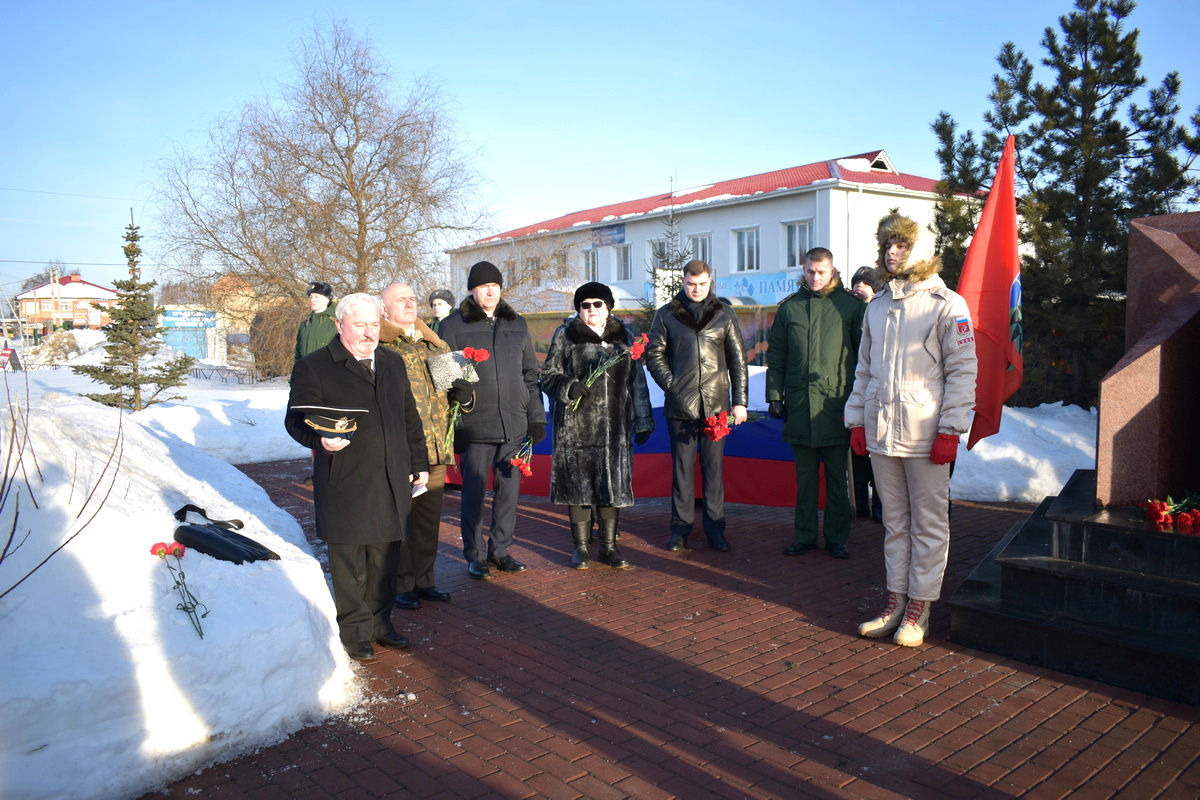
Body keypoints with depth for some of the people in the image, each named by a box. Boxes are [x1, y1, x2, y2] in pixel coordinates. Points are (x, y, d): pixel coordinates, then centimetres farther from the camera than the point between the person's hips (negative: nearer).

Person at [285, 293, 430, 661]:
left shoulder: (393, 363, 15)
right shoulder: (313, 367, -3)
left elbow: (410, 418, 19)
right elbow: (296, 420, -5)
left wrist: (419, 462, 16)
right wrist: (320, 439, -25)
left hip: (392, 481, 5)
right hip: (344, 485, -5)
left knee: (385, 559, 13)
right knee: (349, 562, 5)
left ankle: (379, 622, 29)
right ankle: (354, 630, 21)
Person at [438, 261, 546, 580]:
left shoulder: (517, 324, 13)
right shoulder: (453, 325, 1)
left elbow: (530, 374, 15)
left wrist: (536, 416, 9)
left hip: (514, 423, 4)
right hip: (475, 425, -3)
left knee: (509, 488, 9)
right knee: (474, 491, 3)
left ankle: (500, 550, 22)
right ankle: (475, 555, 16)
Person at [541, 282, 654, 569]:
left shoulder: (623, 336, 11)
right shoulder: (565, 335, 3)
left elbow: (636, 381, 13)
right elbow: (548, 374, 3)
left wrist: (642, 421, 11)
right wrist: (568, 386, -18)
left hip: (613, 426, 2)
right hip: (576, 426, -2)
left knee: (613, 484, 5)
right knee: (578, 484, 3)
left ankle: (609, 546, 19)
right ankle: (581, 547, 17)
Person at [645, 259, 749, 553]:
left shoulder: (724, 315, 8)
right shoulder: (666, 315, 6)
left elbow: (738, 359, 8)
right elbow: (654, 354, 6)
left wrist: (740, 401, 3)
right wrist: (671, 385, -8)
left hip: (716, 404, 0)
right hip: (680, 405, 0)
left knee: (714, 467, 6)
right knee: (682, 467, 5)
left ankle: (715, 527, 14)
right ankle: (681, 527, 14)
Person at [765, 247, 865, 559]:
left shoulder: (851, 305, 0)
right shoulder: (790, 307, 8)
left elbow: (864, 354, 2)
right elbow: (775, 355, 11)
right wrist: (774, 396, 6)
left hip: (837, 403, -2)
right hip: (799, 404, 2)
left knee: (838, 476, 6)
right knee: (805, 475, 11)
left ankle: (837, 538, 17)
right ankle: (804, 535, 21)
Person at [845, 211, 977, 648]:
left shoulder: (946, 304, -4)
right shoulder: (876, 307, 14)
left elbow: (963, 370, -7)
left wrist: (951, 429, -12)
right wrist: (857, 419, 11)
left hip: (925, 435, -5)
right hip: (880, 432, 6)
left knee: (928, 522, 4)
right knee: (894, 522, 13)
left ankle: (919, 606, 14)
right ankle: (896, 599, 22)